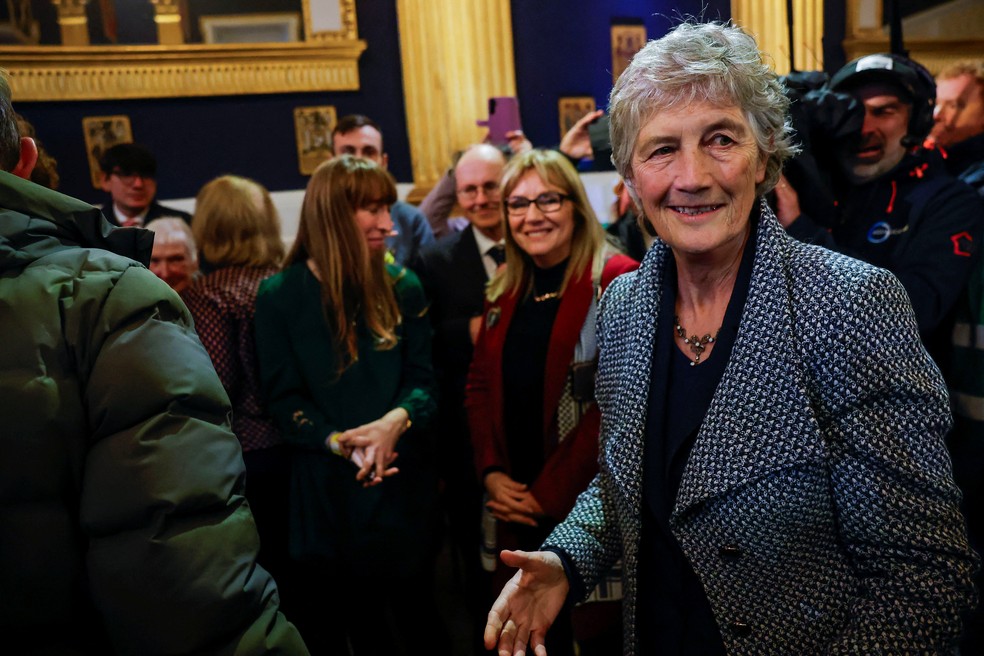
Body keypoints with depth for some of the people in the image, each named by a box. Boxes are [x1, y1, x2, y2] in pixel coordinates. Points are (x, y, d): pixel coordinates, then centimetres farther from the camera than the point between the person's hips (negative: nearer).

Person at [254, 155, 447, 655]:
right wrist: (341, 444, -21)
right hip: (325, 490, -1)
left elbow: (423, 380, 1)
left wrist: (397, 420, -21)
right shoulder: (279, 296, -5)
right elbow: (284, 399, -6)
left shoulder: (402, 287, 2)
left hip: (403, 481, 2)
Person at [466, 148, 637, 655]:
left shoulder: (616, 281, -11)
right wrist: (492, 473, -3)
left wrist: (550, 493, -15)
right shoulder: (506, 291, 10)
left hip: (585, 502, -5)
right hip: (513, 502, 6)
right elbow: (479, 385, 10)